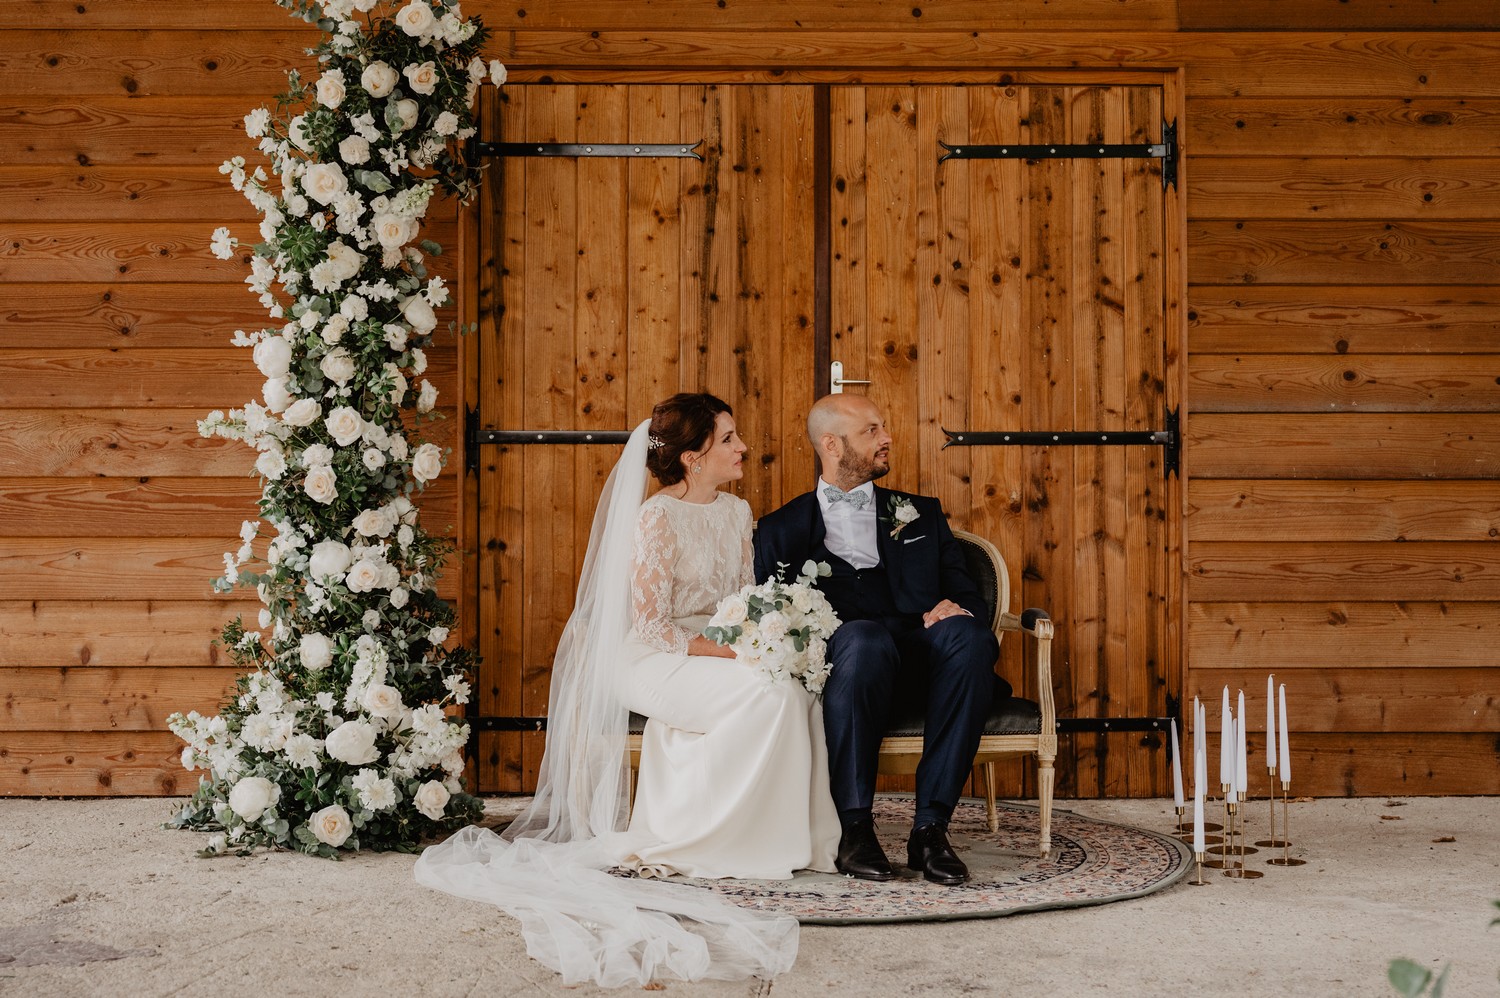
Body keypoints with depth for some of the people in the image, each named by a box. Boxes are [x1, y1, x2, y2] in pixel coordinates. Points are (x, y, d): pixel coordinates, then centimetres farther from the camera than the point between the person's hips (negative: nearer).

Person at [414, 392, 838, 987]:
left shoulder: (735, 512, 11)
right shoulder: (657, 519, -12)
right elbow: (652, 627, -15)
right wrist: (733, 650, -22)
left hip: (720, 657, 6)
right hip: (655, 664, -6)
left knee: (798, 695, -24)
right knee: (772, 695, -30)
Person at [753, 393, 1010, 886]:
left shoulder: (921, 514, 28)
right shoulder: (782, 530, 19)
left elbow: (966, 596, 20)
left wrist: (954, 613, -6)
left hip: (924, 659, 3)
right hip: (842, 659, -2)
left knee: (967, 636, -32)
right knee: (864, 637, -38)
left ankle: (931, 825, -32)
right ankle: (853, 827, -32)